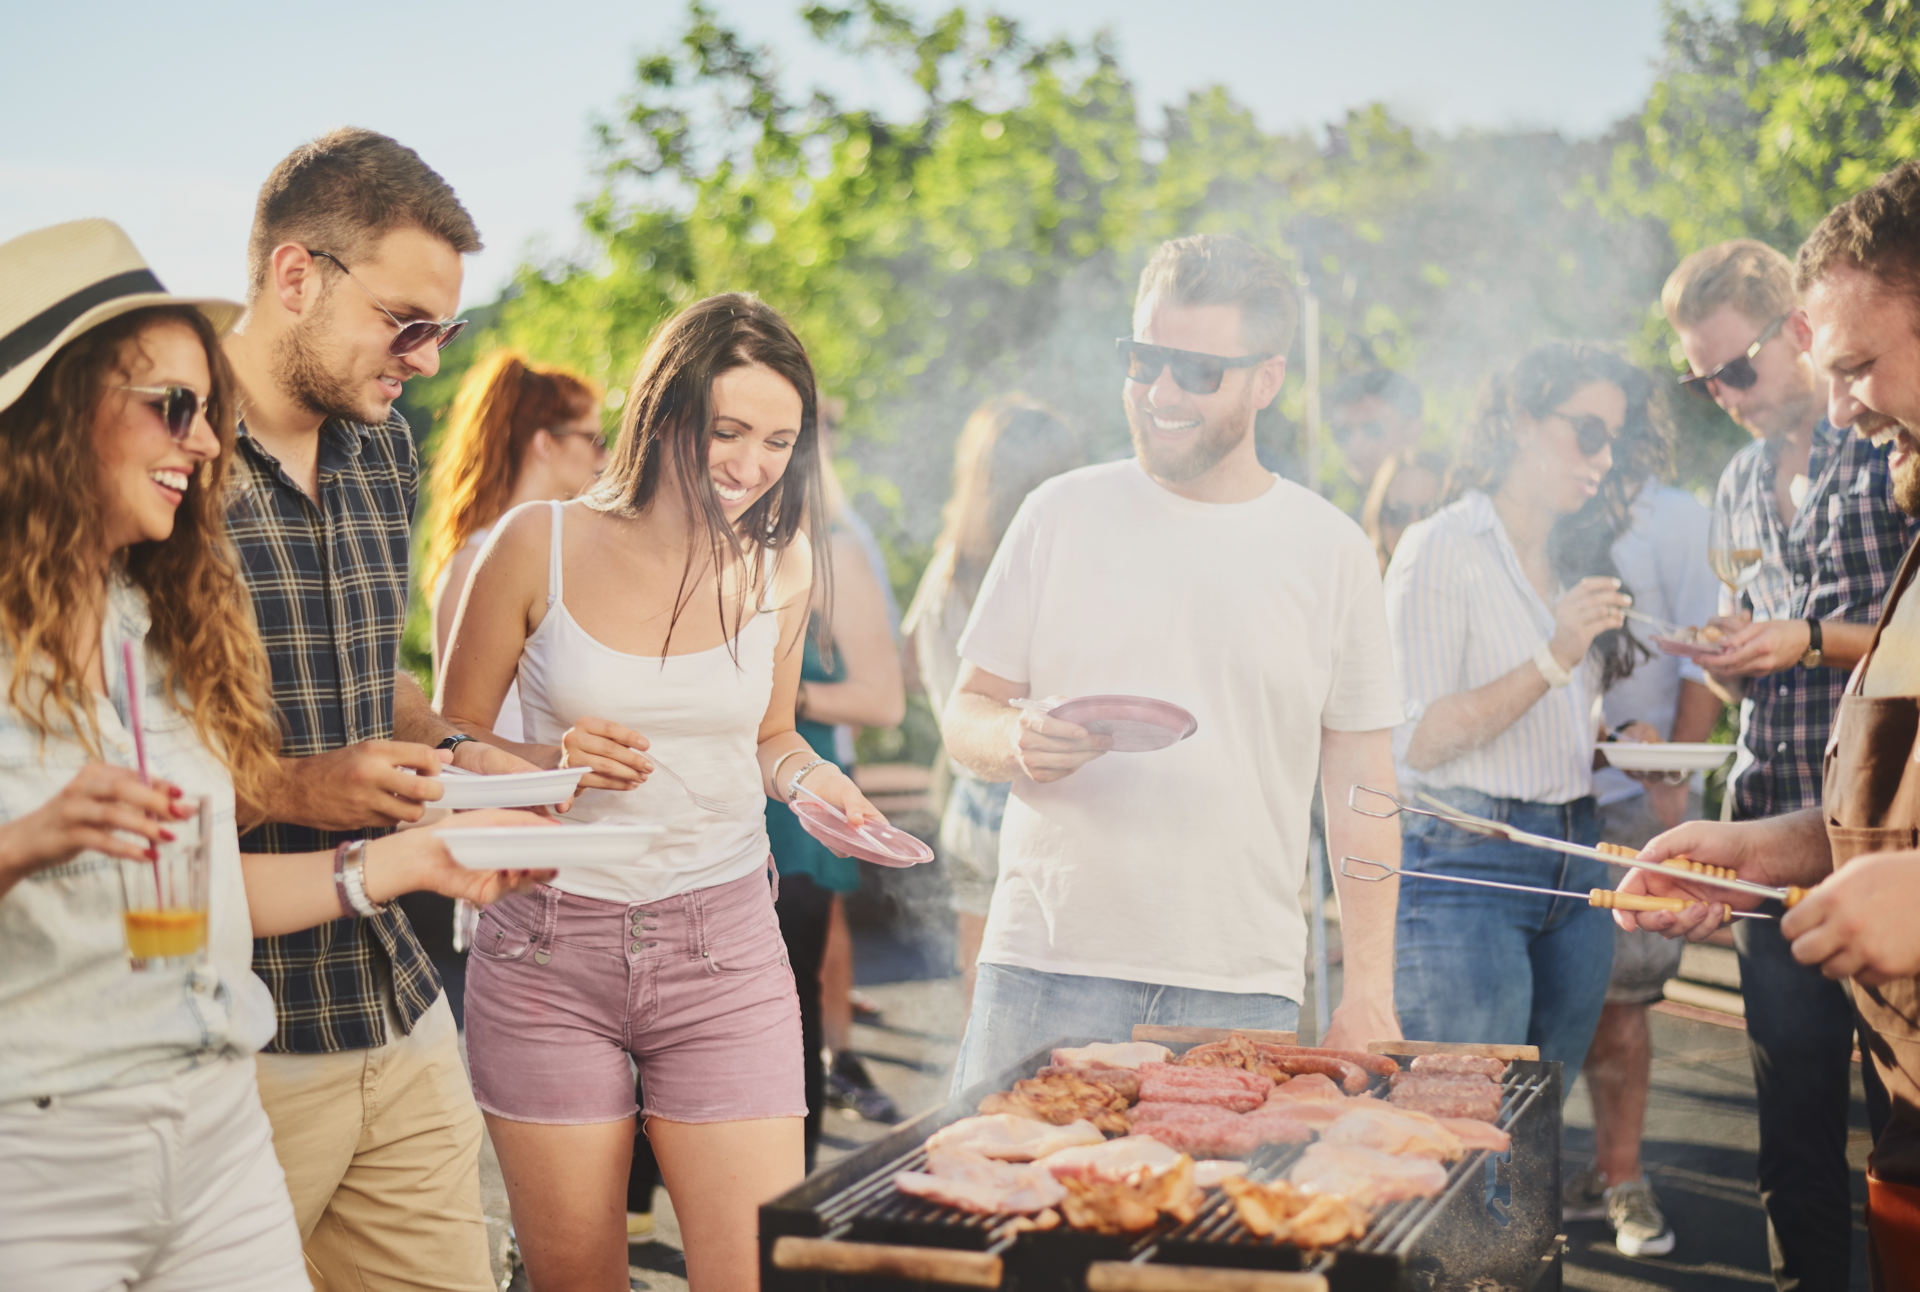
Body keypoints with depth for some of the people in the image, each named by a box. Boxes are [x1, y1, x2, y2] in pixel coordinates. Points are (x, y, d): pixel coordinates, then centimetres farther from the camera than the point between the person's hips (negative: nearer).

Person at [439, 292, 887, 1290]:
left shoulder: (779, 564, 5)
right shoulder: (540, 546, -3)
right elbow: (449, 746, 3)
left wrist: (807, 776, -2)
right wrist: (552, 760, -16)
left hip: (724, 946, 2)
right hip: (548, 953, -1)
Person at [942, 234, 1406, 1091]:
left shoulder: (1331, 550, 6)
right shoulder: (1061, 514, 5)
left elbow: (1360, 785, 7)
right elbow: (967, 714, 9)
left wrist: (1370, 991, 2)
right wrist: (1016, 743, -15)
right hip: (1047, 970, 0)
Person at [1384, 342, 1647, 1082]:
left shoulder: (1576, 559, 17)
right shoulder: (1442, 549, -5)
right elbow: (1417, 740, -13)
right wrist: (1553, 661, -18)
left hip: (1574, 862, 7)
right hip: (1466, 862, -7)